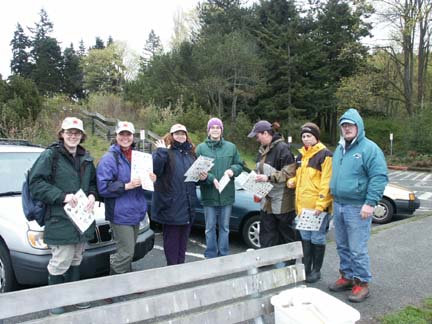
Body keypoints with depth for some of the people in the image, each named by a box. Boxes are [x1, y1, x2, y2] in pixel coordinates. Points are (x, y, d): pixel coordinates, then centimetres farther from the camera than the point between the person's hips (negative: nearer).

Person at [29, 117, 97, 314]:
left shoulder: (86, 158, 12)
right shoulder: (50, 155, -7)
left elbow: (93, 182, 20)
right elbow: (36, 184, -12)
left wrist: (92, 195, -1)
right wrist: (62, 196, -19)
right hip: (60, 220, -6)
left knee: (75, 260, 18)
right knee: (60, 263, -1)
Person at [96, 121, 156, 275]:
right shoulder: (109, 158, -9)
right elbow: (103, 187, -17)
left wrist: (151, 178, 1)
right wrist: (126, 186, -24)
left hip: (136, 212, 8)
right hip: (121, 214, -8)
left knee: (128, 252, 17)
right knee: (126, 253, -8)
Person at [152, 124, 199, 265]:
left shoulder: (190, 152, 14)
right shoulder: (165, 151, -4)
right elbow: (155, 170, -21)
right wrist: (161, 151, -26)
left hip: (188, 205, 6)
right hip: (171, 205, -6)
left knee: (183, 238, 16)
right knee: (172, 239, 2)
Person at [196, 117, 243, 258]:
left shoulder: (231, 147, 6)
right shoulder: (201, 148, -1)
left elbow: (240, 164, 11)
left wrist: (232, 170, -10)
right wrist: (211, 179, -21)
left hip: (227, 194, 2)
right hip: (209, 195, -2)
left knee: (224, 227, 13)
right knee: (210, 228, 8)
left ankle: (224, 256, 25)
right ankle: (211, 256, 21)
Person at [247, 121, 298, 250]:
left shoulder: (282, 148, -15)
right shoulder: (263, 149, 12)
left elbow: (289, 173, -18)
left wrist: (268, 178, -21)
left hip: (282, 201, -8)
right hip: (267, 201, 8)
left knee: (287, 233, 7)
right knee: (266, 235, 12)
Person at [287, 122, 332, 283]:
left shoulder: (325, 155, -10)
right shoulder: (300, 155, 14)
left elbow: (326, 183, -16)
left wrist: (320, 205, -21)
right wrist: (292, 181, 3)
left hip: (318, 206, -7)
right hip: (302, 205, 7)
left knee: (317, 238, 5)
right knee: (305, 237, 15)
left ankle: (316, 270, 19)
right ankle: (306, 268, 27)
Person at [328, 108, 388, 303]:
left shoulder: (369, 148, -10)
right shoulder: (340, 148, 14)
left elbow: (379, 177, -14)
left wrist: (370, 203, -20)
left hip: (357, 208, -7)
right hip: (338, 205, 8)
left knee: (357, 250, -3)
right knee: (342, 246, 16)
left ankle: (362, 283, 12)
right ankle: (347, 276, 30)